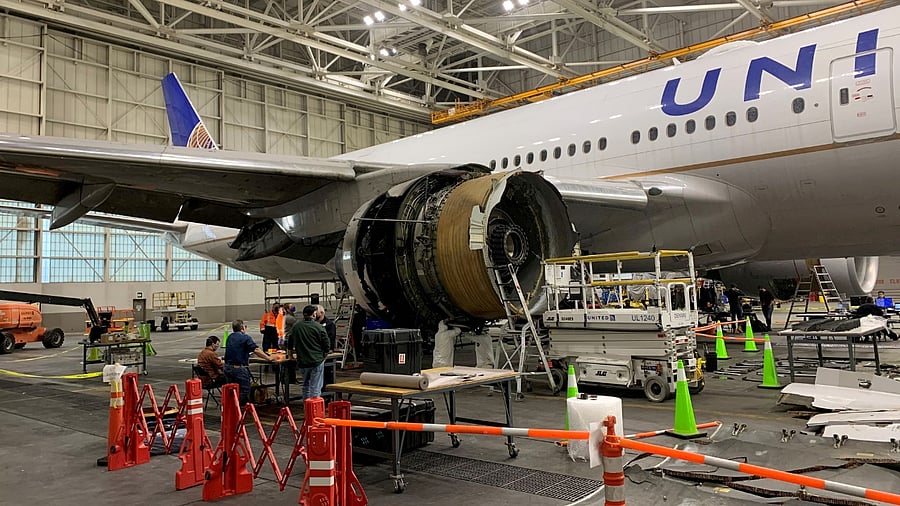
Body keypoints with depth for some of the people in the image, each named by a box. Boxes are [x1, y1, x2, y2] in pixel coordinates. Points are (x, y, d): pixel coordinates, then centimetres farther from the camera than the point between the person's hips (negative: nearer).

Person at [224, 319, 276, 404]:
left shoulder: (230, 337, 12)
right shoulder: (245, 338, -10)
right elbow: (256, 350, -18)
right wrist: (268, 358, -12)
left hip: (228, 367, 7)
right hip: (239, 368, -7)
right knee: (244, 391, 3)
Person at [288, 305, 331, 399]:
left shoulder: (296, 326, 5)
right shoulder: (317, 326, -9)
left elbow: (290, 342, 17)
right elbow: (326, 343, -8)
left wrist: (291, 354, 33)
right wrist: (324, 354, 11)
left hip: (302, 361, 5)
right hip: (317, 360, -5)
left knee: (306, 385, 20)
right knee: (315, 387, -1)